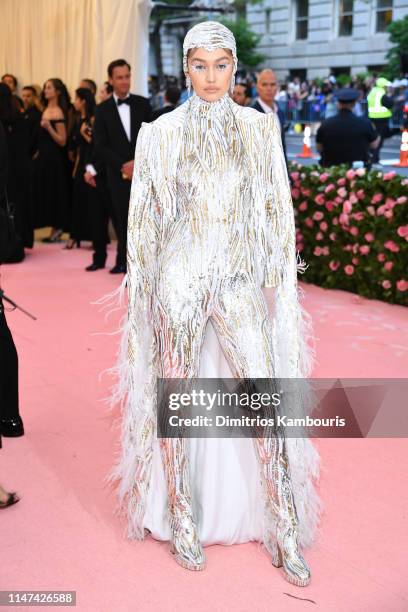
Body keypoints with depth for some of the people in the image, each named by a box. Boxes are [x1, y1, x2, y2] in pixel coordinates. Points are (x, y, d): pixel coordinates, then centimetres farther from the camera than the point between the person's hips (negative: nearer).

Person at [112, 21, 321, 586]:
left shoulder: (260, 127, 5)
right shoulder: (162, 133, 1)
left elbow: (277, 210, 8)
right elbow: (145, 216, 5)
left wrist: (279, 279, 4)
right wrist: (142, 291, 4)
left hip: (240, 280, 1)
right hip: (180, 279, -1)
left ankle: (285, 529, 10)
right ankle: (181, 519, 24)